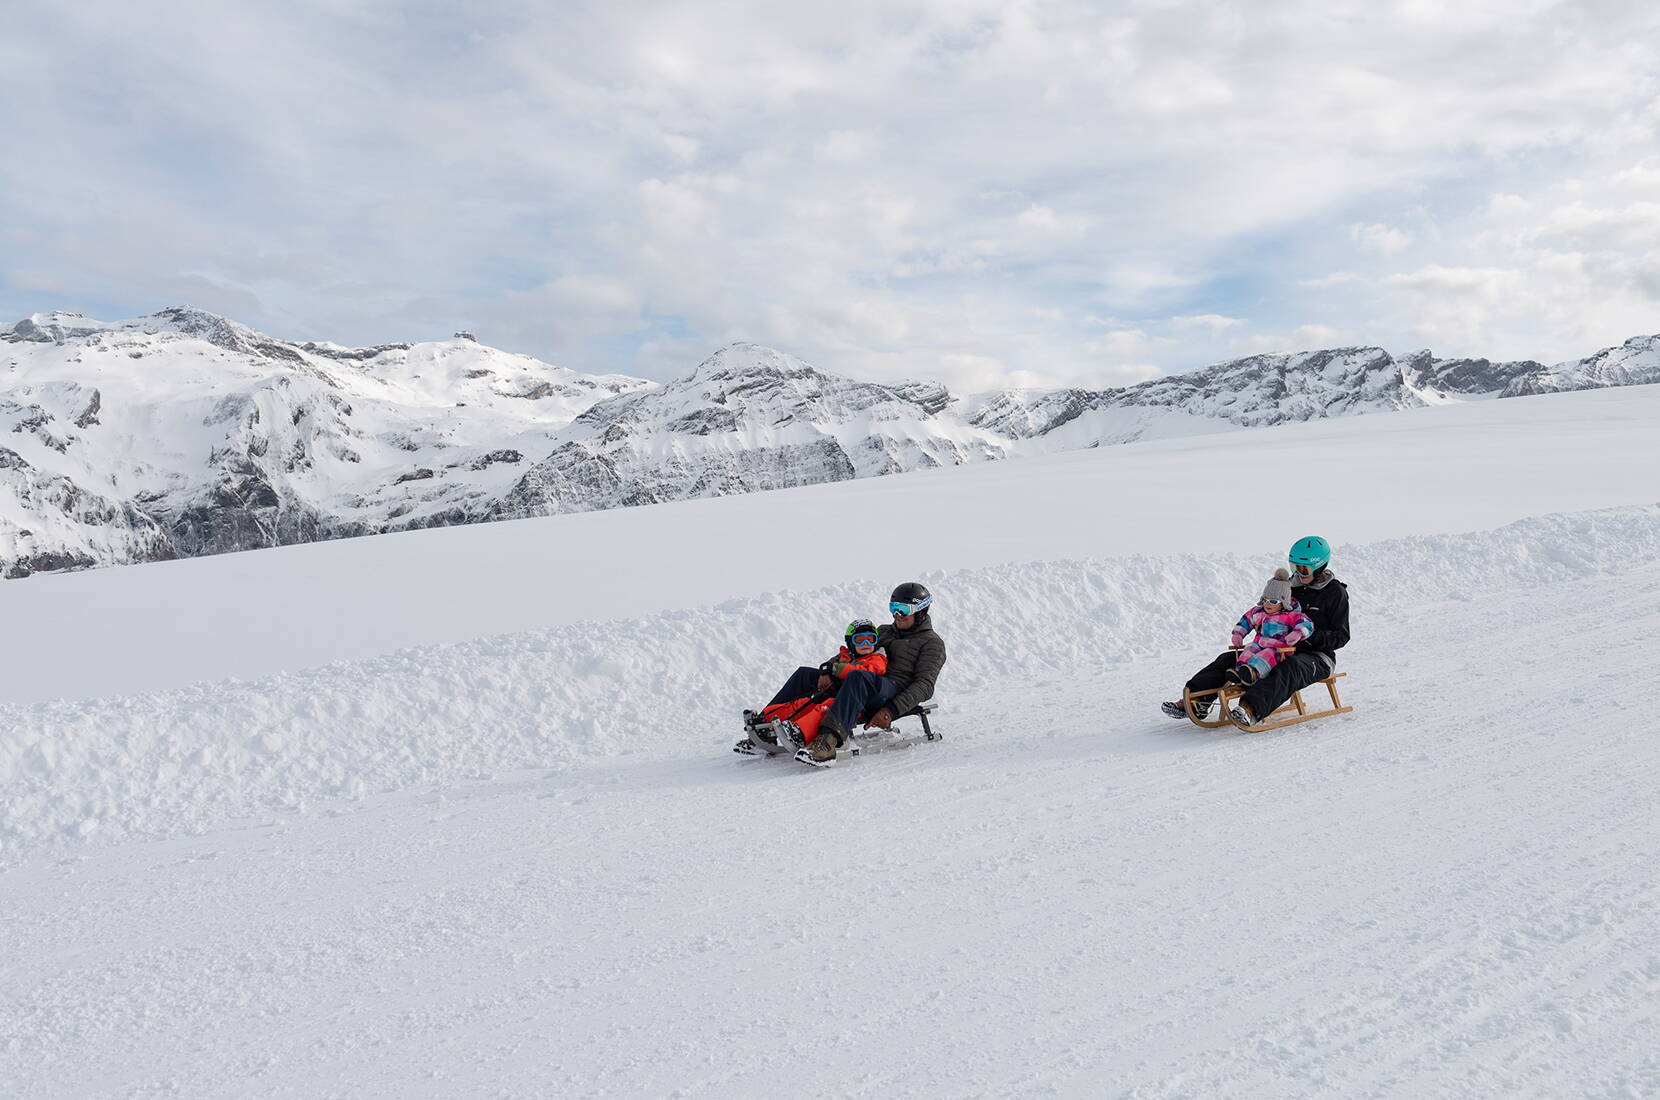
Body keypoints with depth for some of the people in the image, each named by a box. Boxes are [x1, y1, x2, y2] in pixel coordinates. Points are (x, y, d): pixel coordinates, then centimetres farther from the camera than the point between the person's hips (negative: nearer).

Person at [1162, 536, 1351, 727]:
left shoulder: (1336, 592, -5)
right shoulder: (1292, 586, 13)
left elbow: (1341, 636, -8)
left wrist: (1310, 637, -23)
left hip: (1318, 657, -7)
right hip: (1282, 652, 7)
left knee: (1289, 668, -42)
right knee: (1230, 659, -9)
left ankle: (1250, 710, -63)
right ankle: (1196, 701, -25)